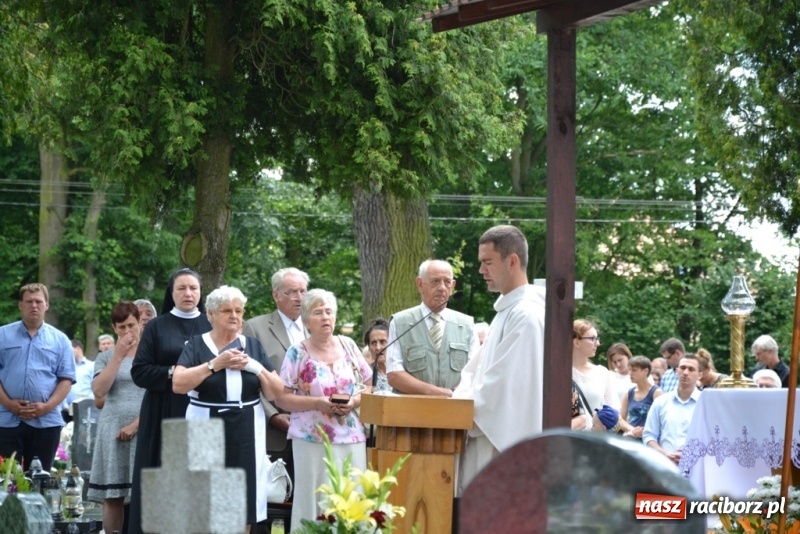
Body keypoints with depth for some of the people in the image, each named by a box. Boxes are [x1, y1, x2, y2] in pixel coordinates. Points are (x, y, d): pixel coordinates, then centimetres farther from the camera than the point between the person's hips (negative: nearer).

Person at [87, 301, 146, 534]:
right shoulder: (106, 356, 11)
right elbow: (99, 391, -4)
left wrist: (137, 423, -9)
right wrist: (118, 356, -6)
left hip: (144, 429, -2)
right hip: (113, 431, 2)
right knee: (112, 496, -1)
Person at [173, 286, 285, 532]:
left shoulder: (253, 345, 10)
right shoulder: (197, 345, 2)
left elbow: (277, 392, 7)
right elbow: (178, 384, -13)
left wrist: (254, 367, -8)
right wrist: (215, 364, -17)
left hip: (246, 435, 3)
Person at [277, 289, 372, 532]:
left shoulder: (348, 346, 8)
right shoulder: (297, 353, -2)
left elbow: (368, 386, 13)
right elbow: (282, 398, -4)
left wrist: (355, 401, -8)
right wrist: (317, 403, -16)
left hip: (351, 439, 3)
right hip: (313, 440, -3)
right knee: (316, 501, -5)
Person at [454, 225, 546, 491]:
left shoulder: (526, 316, -14)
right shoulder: (507, 311, 18)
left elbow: (500, 384, -18)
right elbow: (477, 371, 19)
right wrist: (457, 399, 3)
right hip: (492, 441, 10)